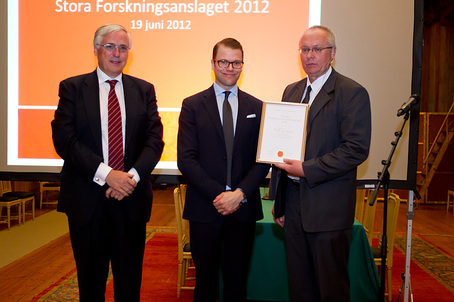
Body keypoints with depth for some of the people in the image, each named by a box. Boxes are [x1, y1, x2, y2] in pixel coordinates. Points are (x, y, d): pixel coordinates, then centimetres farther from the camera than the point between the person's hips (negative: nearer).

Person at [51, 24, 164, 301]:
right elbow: (64, 139, -8)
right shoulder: (72, 88, 3)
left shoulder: (144, 90, 9)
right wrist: (106, 174, -18)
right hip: (87, 199, -1)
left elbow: (155, 139, 0)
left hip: (131, 198, 2)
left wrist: (132, 175, -16)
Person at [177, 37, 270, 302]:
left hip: (244, 208, 2)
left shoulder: (257, 108, 8)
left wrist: (240, 193, -12)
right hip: (204, 209, -1)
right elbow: (186, 159, -5)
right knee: (205, 280, 10)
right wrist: (217, 194, -14)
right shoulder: (192, 106, 2)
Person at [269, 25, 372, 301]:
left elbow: (357, 149, -16)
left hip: (328, 206, -6)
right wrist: (278, 199, 13)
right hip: (293, 200, 6)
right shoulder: (291, 91, 13)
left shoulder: (352, 92, -7)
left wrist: (307, 169, -18)